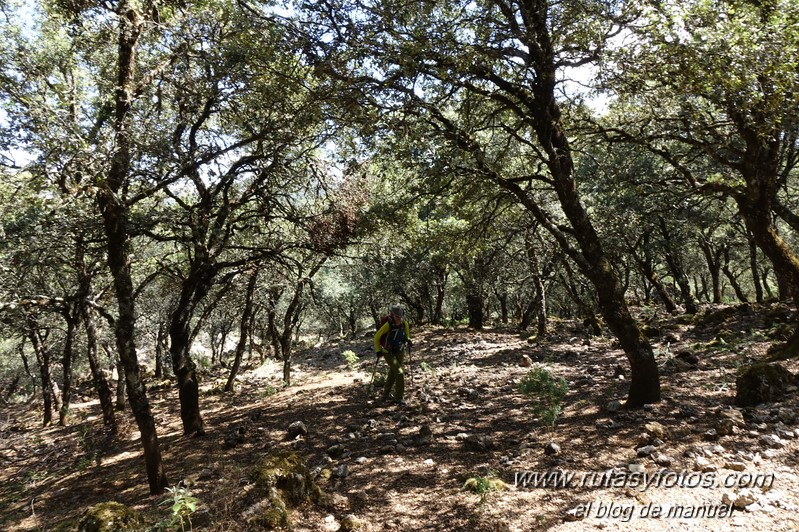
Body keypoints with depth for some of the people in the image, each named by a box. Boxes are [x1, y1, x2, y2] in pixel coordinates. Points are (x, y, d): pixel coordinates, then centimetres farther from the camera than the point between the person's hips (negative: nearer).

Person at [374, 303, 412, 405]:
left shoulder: (404, 324, -10)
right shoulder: (388, 325, -24)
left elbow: (407, 335, 11)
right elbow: (376, 337, -11)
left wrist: (408, 340, -10)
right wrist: (378, 350, -14)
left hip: (400, 352, 6)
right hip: (389, 353, -6)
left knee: (392, 373, 19)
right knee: (400, 373, -16)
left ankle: (385, 395, 37)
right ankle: (398, 398, -4)